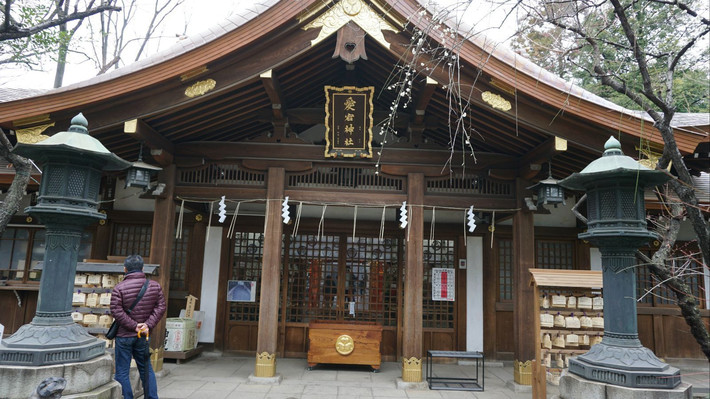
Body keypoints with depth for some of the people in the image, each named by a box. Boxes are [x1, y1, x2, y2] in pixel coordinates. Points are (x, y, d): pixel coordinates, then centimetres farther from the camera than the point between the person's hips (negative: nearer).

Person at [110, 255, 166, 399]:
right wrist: (148, 324, -7)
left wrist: (134, 326, -13)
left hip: (124, 335, -4)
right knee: (146, 368, 17)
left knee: (122, 372, 6)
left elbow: (116, 311, -17)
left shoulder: (119, 288, -11)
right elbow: (161, 307, -3)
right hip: (143, 336, 4)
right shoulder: (155, 286, 1)